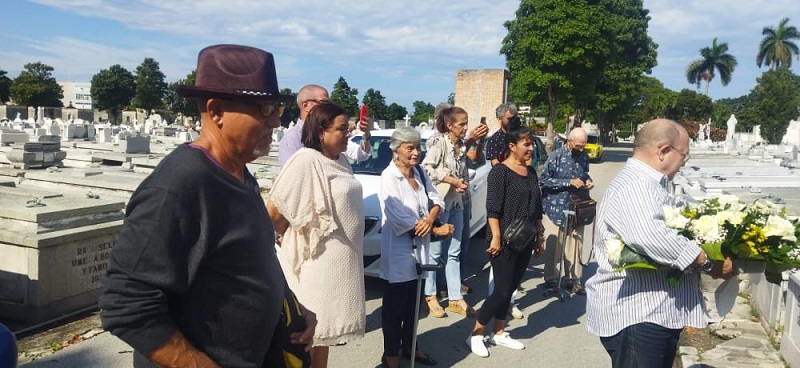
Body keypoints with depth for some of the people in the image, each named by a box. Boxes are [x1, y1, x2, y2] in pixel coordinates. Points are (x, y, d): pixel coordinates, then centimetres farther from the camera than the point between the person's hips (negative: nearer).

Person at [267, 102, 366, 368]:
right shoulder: (306, 161, -18)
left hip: (341, 259, 8)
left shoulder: (340, 160, 9)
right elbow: (274, 211, -17)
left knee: (324, 327, 21)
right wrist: (294, 239, -4)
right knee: (310, 331, 6)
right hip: (318, 262, -8)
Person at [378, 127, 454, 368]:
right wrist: (436, 230, -15)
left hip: (419, 248, 7)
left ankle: (409, 347, 34)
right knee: (395, 304, 5)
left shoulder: (420, 173, 5)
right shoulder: (389, 177, -16)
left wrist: (430, 219, -20)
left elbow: (436, 200, 3)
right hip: (398, 250, -7)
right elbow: (400, 218, -21)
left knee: (413, 302, 18)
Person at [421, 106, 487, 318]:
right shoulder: (438, 142, -11)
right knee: (435, 252, 2)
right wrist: (454, 181, -18)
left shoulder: (462, 145, 8)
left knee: (454, 253, 10)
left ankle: (456, 299, 16)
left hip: (457, 203, 7)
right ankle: (430, 296, 16)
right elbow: (427, 168, -20)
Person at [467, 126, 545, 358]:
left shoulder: (531, 172, 12)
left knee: (509, 289, 13)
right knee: (502, 291, -5)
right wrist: (496, 238, -22)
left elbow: (537, 209, 17)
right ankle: (475, 335, 9)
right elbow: (492, 208, -17)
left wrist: (539, 238, 16)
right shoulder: (500, 172, -11)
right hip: (505, 242, -7)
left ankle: (499, 333, 26)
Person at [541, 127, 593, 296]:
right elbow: (544, 180, -12)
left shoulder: (584, 156, 5)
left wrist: (588, 180, -3)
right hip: (556, 208, -4)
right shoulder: (556, 156, -10)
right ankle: (551, 280, 14)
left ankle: (574, 280, 21)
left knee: (575, 246, 9)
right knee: (554, 246, 1)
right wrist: (569, 182, -17)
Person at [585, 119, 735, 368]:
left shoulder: (646, 184, 17)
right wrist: (709, 262, -25)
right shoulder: (634, 185, -20)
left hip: (656, 312, 11)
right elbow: (650, 237, -37)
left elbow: (667, 231, 27)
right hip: (636, 315, -11)